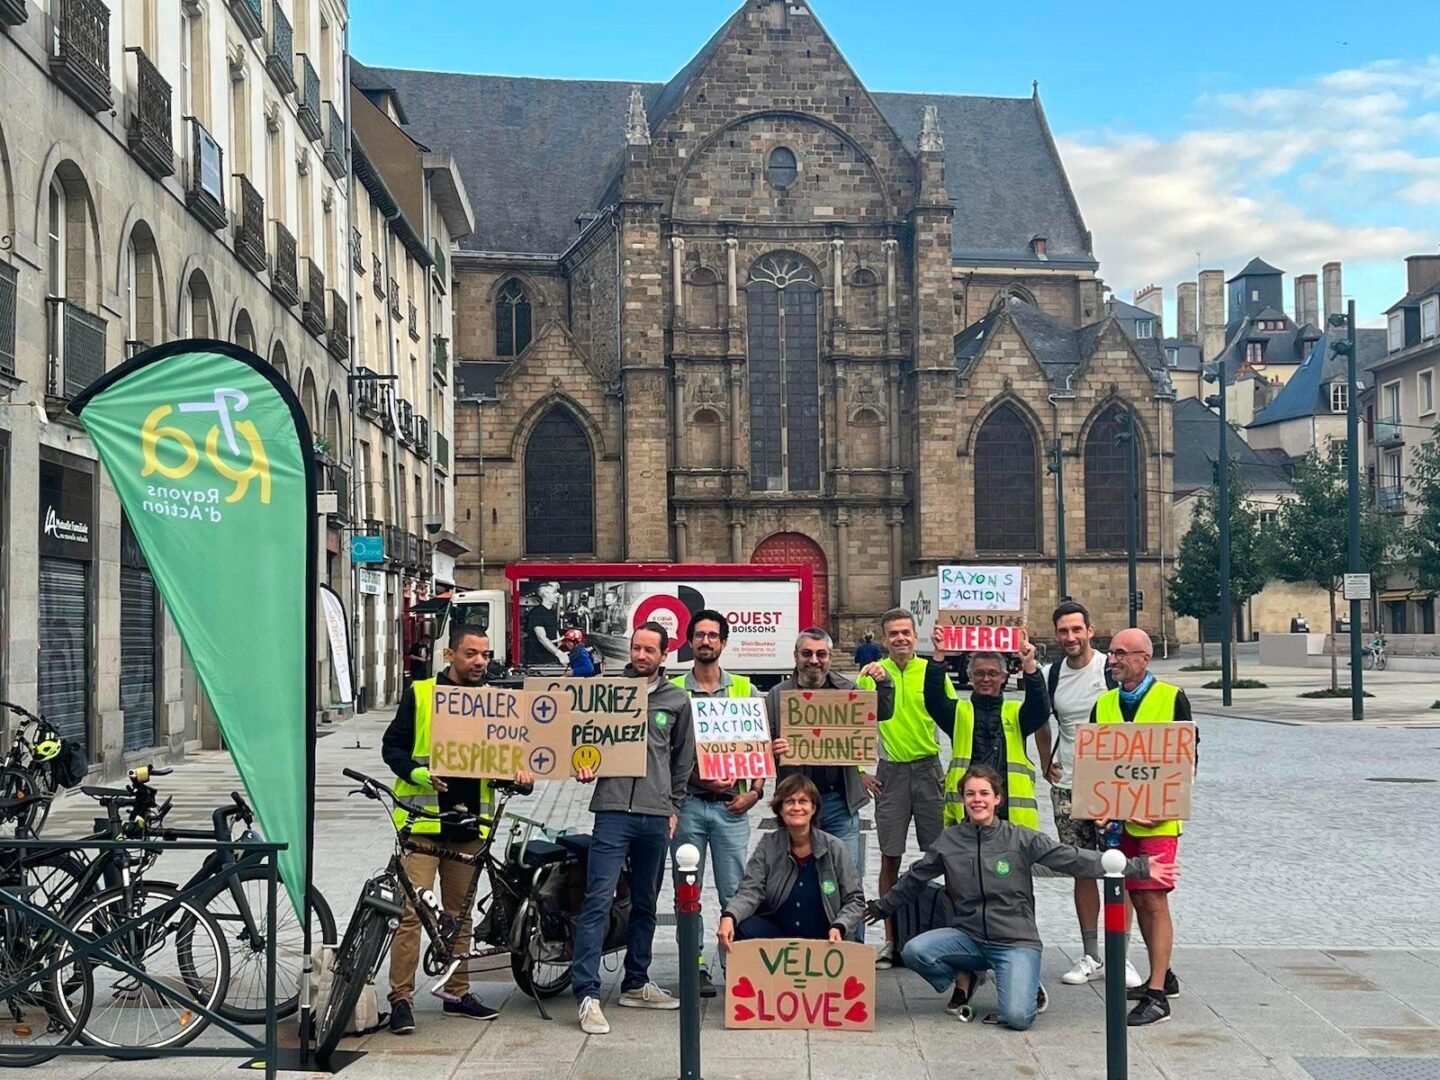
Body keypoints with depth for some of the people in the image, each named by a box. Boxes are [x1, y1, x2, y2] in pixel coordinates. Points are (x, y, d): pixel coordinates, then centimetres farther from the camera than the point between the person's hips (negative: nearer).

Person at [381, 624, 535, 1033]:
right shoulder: (419, 694, 1)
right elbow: (393, 746, 1)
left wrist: (519, 773, -7)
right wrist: (418, 773, -17)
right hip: (423, 817, -4)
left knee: (460, 912, 13)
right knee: (412, 910, -9)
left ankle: (457, 992, 23)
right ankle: (401, 998, -3)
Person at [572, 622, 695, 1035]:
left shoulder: (677, 700, 10)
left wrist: (674, 807, 14)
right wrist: (582, 764, -9)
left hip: (656, 816, 3)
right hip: (613, 811, -3)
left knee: (645, 904, 13)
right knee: (599, 900, -10)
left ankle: (636, 985, 25)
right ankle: (588, 994, -9)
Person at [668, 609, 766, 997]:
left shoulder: (744, 690, 8)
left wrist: (755, 791, -2)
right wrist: (697, 777, -12)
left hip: (731, 805, 0)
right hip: (687, 802, 0)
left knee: (734, 892, 1)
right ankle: (695, 966, 12)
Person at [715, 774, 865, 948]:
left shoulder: (835, 848, -3)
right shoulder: (768, 845, 0)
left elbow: (855, 900, 2)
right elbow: (750, 891, -10)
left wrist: (839, 927, -18)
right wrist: (729, 917, -31)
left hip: (822, 940, -1)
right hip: (776, 931, 2)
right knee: (742, 930, -27)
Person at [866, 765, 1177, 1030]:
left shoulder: (1022, 840, -4)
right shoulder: (949, 841, 3)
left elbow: (1074, 860, -6)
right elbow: (915, 878, 17)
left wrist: (1138, 867, -10)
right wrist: (881, 907, 27)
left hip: (1017, 942, -3)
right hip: (968, 937, 3)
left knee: (1016, 1017, -25)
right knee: (914, 951, -22)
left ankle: (1028, 990, 14)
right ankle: (963, 980, 9)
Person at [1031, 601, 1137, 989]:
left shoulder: (1112, 669, -7)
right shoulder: (1050, 676, 7)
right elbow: (1041, 723, 22)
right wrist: (1046, 764, 14)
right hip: (1067, 786, 4)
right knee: (1082, 870, 9)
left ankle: (1119, 955, 6)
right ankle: (1090, 956, 16)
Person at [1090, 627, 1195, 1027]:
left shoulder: (1171, 698, -4)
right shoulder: (1104, 704, 9)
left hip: (1157, 819, -5)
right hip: (1119, 818, 6)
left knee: (1155, 901, -7)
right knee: (1137, 899, 12)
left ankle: (1157, 995, -5)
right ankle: (1162, 976, 28)